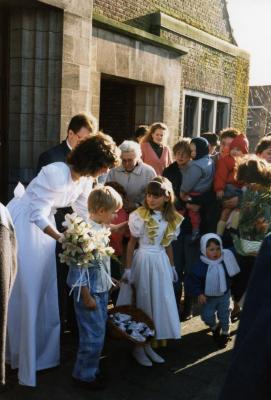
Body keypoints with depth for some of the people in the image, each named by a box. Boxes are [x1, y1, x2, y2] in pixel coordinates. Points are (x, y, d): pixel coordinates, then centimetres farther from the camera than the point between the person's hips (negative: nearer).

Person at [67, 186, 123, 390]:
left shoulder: (102, 229, 6)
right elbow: (78, 267, -22)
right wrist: (86, 297, -19)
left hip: (102, 290, 9)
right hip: (90, 292, -9)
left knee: (99, 332, 18)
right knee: (93, 336, 0)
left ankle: (92, 369, 33)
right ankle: (84, 375, 18)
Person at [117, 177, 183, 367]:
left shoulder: (171, 219, 2)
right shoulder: (139, 216, -11)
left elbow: (168, 245, 12)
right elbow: (132, 243, -6)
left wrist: (172, 267, 17)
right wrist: (128, 268, -7)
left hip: (161, 262, 5)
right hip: (143, 260, -5)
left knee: (159, 301, 8)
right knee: (141, 301, 3)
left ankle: (149, 344, 22)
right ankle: (138, 346, 17)